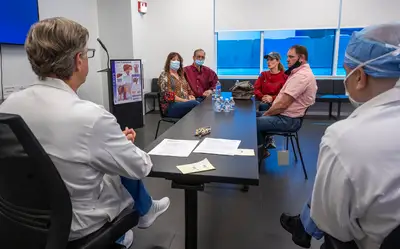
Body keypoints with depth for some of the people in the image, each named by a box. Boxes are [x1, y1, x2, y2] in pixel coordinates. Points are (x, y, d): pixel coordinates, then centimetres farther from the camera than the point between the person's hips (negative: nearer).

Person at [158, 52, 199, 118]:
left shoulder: (181, 75, 23)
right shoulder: (164, 75, 1)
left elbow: (189, 90, 21)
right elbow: (168, 96, -10)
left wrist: (192, 98, -3)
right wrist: (184, 100, -16)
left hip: (186, 103, 6)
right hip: (171, 106, -6)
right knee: (195, 104, -33)